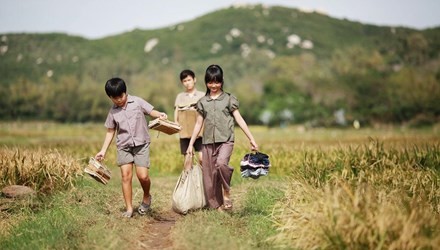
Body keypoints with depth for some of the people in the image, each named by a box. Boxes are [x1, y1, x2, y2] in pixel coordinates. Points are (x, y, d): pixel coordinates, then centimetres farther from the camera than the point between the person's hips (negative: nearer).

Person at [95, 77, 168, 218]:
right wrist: (103, 151, 7)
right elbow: (110, 132, 11)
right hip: (123, 146, 2)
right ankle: (129, 209, 2)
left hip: (141, 144, -2)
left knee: (143, 175, -11)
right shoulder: (113, 111, 5)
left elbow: (151, 111, 0)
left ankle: (146, 197, 20)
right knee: (126, 175, -6)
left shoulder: (137, 102, -2)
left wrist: (159, 115, -24)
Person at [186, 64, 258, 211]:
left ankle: (227, 191, -6)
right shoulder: (203, 102, 12)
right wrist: (191, 144, 11)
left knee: (221, 163, -30)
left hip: (225, 140, -3)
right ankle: (216, 205, 13)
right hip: (208, 142, 3)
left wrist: (252, 139, -3)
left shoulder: (229, 99, 5)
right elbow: (198, 124, 15)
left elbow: (239, 120, 2)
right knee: (209, 174, 2)